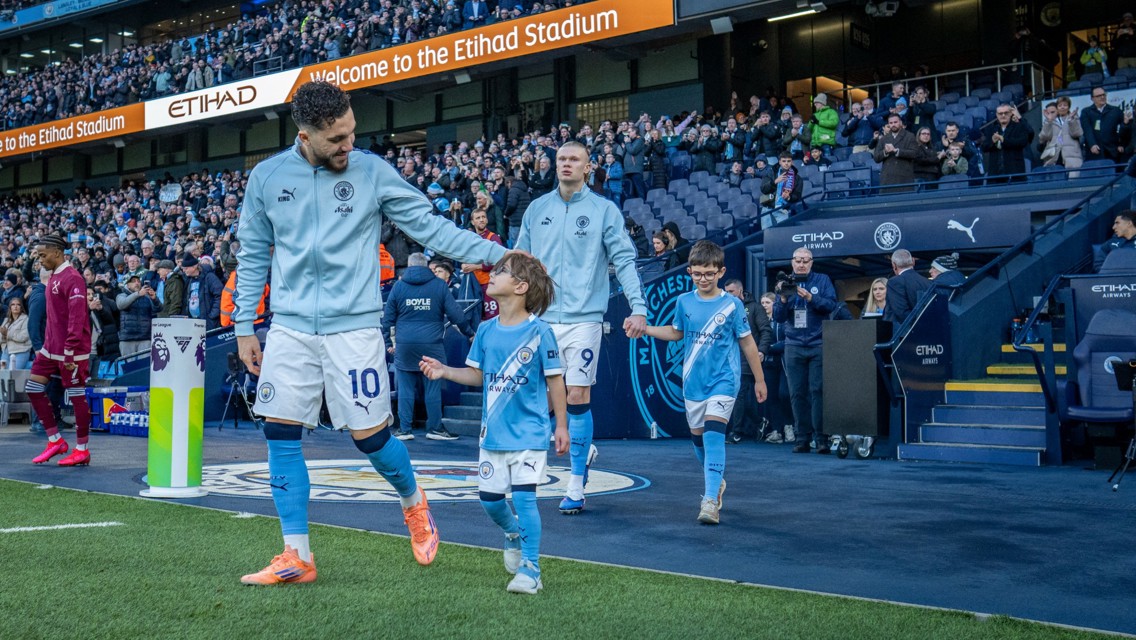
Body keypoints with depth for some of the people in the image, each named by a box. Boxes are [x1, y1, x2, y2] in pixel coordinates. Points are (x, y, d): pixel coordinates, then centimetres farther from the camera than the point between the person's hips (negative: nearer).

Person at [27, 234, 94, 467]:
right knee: (33, 388, 8)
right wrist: (46, 345, 20)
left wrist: (69, 352, -23)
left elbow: (76, 318, -21)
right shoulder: (53, 278, 15)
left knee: (77, 395, -2)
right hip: (51, 348, 10)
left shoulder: (72, 278, -15)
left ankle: (82, 450, 6)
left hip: (70, 351, -10)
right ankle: (55, 441, 16)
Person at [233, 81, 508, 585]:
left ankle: (413, 502, 31)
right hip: (290, 328, 3)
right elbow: (253, 255, 12)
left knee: (369, 436, -1)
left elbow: (429, 225, 0)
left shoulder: (373, 171, -3)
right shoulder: (267, 177, 3)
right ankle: (296, 557, 9)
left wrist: (495, 254, -7)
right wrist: (244, 326, 10)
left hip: (353, 326, -2)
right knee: (281, 435, -1)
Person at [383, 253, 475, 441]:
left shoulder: (398, 286, 6)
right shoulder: (439, 285, 2)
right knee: (433, 388, 5)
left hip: (404, 346, 1)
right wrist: (470, 333, 13)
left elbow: (388, 318, 9)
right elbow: (455, 313, 1)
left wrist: (388, 342, 18)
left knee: (405, 388, 5)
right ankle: (434, 428, 10)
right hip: (432, 345, -1)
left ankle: (404, 429, 6)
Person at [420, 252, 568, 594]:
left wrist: (561, 426, -3)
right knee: (489, 498, 9)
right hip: (493, 433, 5)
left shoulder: (539, 331, -11)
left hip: (529, 433, -5)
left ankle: (530, 571, -1)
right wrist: (444, 371, -2)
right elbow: (477, 375, 12)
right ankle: (514, 534, 40)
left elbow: (555, 381, -5)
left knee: (524, 496, -11)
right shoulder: (486, 330, 3)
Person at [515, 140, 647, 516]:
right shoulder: (537, 209, 11)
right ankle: (582, 447, 30)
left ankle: (576, 485, 3)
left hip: (584, 318, -3)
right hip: (541, 318, 4)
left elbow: (624, 260, -3)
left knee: (577, 396, -7)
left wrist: (638, 308, -13)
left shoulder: (604, 210, 1)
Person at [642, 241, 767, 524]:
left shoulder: (732, 305, -7)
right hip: (693, 381, 4)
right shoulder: (684, 302, 2)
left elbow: (747, 342, 1)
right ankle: (717, 482, 36)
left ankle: (711, 500, -22)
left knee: (713, 433, -18)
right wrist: (643, 328, 6)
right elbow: (677, 332, 18)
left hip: (723, 379, -4)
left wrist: (759, 379, 6)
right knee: (697, 436, 12)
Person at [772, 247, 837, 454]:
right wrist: (783, 299, -11)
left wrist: (811, 298, -19)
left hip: (818, 345, -2)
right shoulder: (785, 283, 12)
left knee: (818, 391, -8)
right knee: (797, 393, 0)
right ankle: (802, 438, 4)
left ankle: (821, 438, -8)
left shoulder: (822, 280, 7)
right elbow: (778, 317, 7)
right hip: (794, 346, 3)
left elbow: (831, 305, -6)